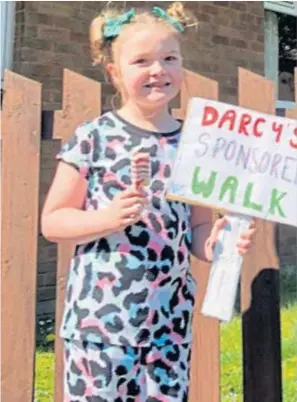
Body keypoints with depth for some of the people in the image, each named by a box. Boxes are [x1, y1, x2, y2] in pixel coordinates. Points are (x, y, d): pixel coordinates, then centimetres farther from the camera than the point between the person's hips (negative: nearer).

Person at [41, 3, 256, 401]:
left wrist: (217, 242, -8)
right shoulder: (93, 138, -6)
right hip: (100, 313, -3)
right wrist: (108, 218, -20)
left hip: (171, 316, 4)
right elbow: (52, 222, -3)